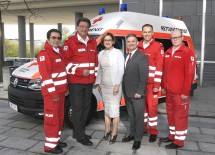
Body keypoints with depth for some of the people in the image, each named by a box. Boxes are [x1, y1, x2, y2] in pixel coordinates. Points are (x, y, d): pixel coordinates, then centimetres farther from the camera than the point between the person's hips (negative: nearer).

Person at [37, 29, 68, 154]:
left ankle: (56, 140, 29)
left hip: (60, 91, 9)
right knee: (52, 118, -2)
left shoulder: (59, 52, 14)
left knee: (59, 117, 16)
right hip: (51, 92, -9)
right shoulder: (44, 54, -14)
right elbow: (45, 76, -20)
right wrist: (53, 93, -22)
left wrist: (66, 88, 16)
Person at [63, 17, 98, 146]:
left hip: (89, 82, 7)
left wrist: (95, 77, 14)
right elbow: (65, 62, -11)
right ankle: (80, 136, 13)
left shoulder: (93, 42, 11)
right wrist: (80, 71, -19)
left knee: (86, 108, 14)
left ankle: (79, 132, 30)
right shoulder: (70, 42, -8)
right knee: (78, 109, 0)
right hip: (75, 82, -7)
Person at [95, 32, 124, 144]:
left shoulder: (118, 53, -6)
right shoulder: (101, 54, 9)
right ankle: (107, 130, 27)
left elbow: (121, 70, -9)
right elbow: (99, 69, 13)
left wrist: (117, 84, -14)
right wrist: (98, 82, 9)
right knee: (106, 109, 14)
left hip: (115, 85, -5)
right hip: (104, 86, 5)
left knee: (114, 110, -3)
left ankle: (114, 133, 11)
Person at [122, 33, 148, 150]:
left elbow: (144, 76, -17)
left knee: (138, 117, 6)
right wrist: (124, 90, 7)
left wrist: (139, 92, -19)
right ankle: (132, 134, 36)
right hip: (127, 93, 8)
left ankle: (138, 139, 19)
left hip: (136, 94, -7)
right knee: (131, 116, 20)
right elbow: (126, 74, 11)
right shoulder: (127, 56, 12)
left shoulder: (142, 57, -13)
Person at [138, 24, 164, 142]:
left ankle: (153, 131, 14)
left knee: (152, 107, 0)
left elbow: (159, 67, -9)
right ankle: (142, 127, 28)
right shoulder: (138, 46, 9)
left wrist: (157, 84, -13)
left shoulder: (158, 47, -5)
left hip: (151, 83, -4)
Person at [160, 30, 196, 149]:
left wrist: (185, 92, -15)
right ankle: (172, 135, 32)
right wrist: (163, 86, 13)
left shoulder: (187, 53, -10)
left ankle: (179, 140, 14)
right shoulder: (167, 53, 12)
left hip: (180, 92, -7)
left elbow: (190, 73, -14)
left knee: (180, 116, 2)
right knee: (171, 114, 17)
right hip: (168, 91, 7)